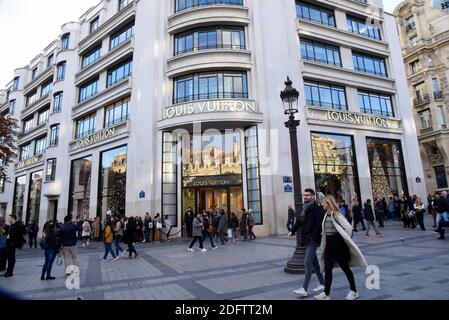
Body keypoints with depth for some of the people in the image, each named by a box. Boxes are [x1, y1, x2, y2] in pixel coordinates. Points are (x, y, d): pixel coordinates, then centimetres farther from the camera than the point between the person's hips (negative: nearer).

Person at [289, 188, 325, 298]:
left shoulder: (317, 209, -13)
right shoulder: (305, 208, 13)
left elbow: (320, 224, -21)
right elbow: (299, 221, 12)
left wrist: (314, 236, -22)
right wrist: (292, 231, 0)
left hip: (313, 240, -9)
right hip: (306, 239, 9)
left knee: (307, 263, -9)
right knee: (314, 262, 17)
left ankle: (304, 289, -4)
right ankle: (322, 284, 31)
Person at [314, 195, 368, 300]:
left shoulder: (336, 214, -17)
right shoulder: (326, 215, 6)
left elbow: (348, 227, -22)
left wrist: (346, 240, -11)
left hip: (338, 244, -7)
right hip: (329, 244, 8)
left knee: (345, 267, 8)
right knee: (327, 269, 6)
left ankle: (354, 291, 25)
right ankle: (326, 294, 11)